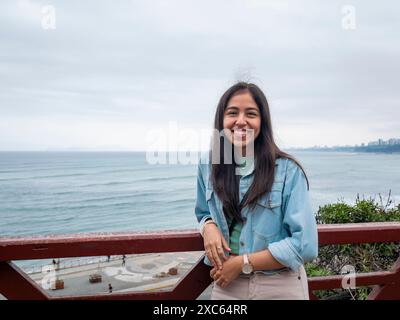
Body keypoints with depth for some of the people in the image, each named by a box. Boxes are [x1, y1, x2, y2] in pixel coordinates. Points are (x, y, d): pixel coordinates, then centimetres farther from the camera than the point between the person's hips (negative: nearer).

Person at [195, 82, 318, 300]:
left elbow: (305, 245, -16)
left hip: (280, 287, -3)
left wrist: (242, 263, -17)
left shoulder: (288, 170, -16)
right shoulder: (208, 165, -4)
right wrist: (208, 226, -11)